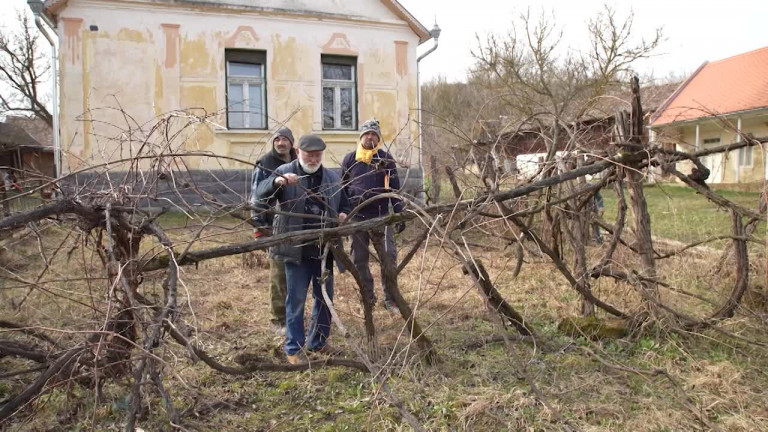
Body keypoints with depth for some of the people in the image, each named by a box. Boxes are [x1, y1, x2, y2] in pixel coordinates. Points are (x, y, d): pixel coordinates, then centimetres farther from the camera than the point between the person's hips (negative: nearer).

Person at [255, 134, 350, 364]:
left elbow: (344, 203, 21)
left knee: (325, 298, 14)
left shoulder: (332, 177, 9)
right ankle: (294, 348, 16)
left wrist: (343, 214, -3)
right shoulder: (284, 171, -4)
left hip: (324, 249, 5)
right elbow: (261, 195, -18)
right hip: (296, 249, -4)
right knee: (296, 299, 3)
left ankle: (318, 342, 31)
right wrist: (277, 182, -39)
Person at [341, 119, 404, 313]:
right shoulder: (349, 159, 5)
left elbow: (394, 188, 1)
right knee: (359, 260, 9)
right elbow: (341, 188, 9)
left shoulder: (386, 158, 2)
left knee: (389, 257, -3)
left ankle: (390, 299, 10)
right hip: (357, 217, 2)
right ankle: (368, 298, 23)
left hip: (382, 216, -1)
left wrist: (399, 214, -4)